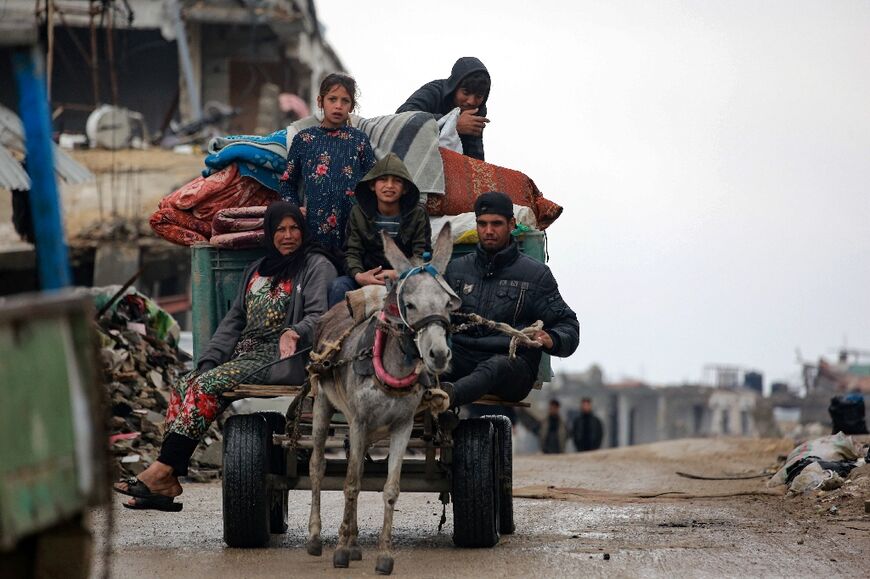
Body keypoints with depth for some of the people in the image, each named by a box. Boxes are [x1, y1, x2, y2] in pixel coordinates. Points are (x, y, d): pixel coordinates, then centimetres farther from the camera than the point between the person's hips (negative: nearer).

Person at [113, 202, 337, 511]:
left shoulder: (317, 266, 2)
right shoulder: (258, 270, 24)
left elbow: (319, 316, -11)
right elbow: (234, 320, 20)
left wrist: (294, 332, -33)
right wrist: (209, 360, 6)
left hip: (282, 359, -8)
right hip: (245, 354, 8)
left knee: (206, 386, -26)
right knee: (183, 386, -14)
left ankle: (162, 471, -27)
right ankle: (166, 485, -22)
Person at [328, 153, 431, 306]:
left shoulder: (417, 214, -2)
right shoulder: (358, 213, 3)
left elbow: (421, 255, -7)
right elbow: (352, 252, 0)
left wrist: (398, 274, -26)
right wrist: (358, 275, -24)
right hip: (368, 277, 2)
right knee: (339, 286, -27)